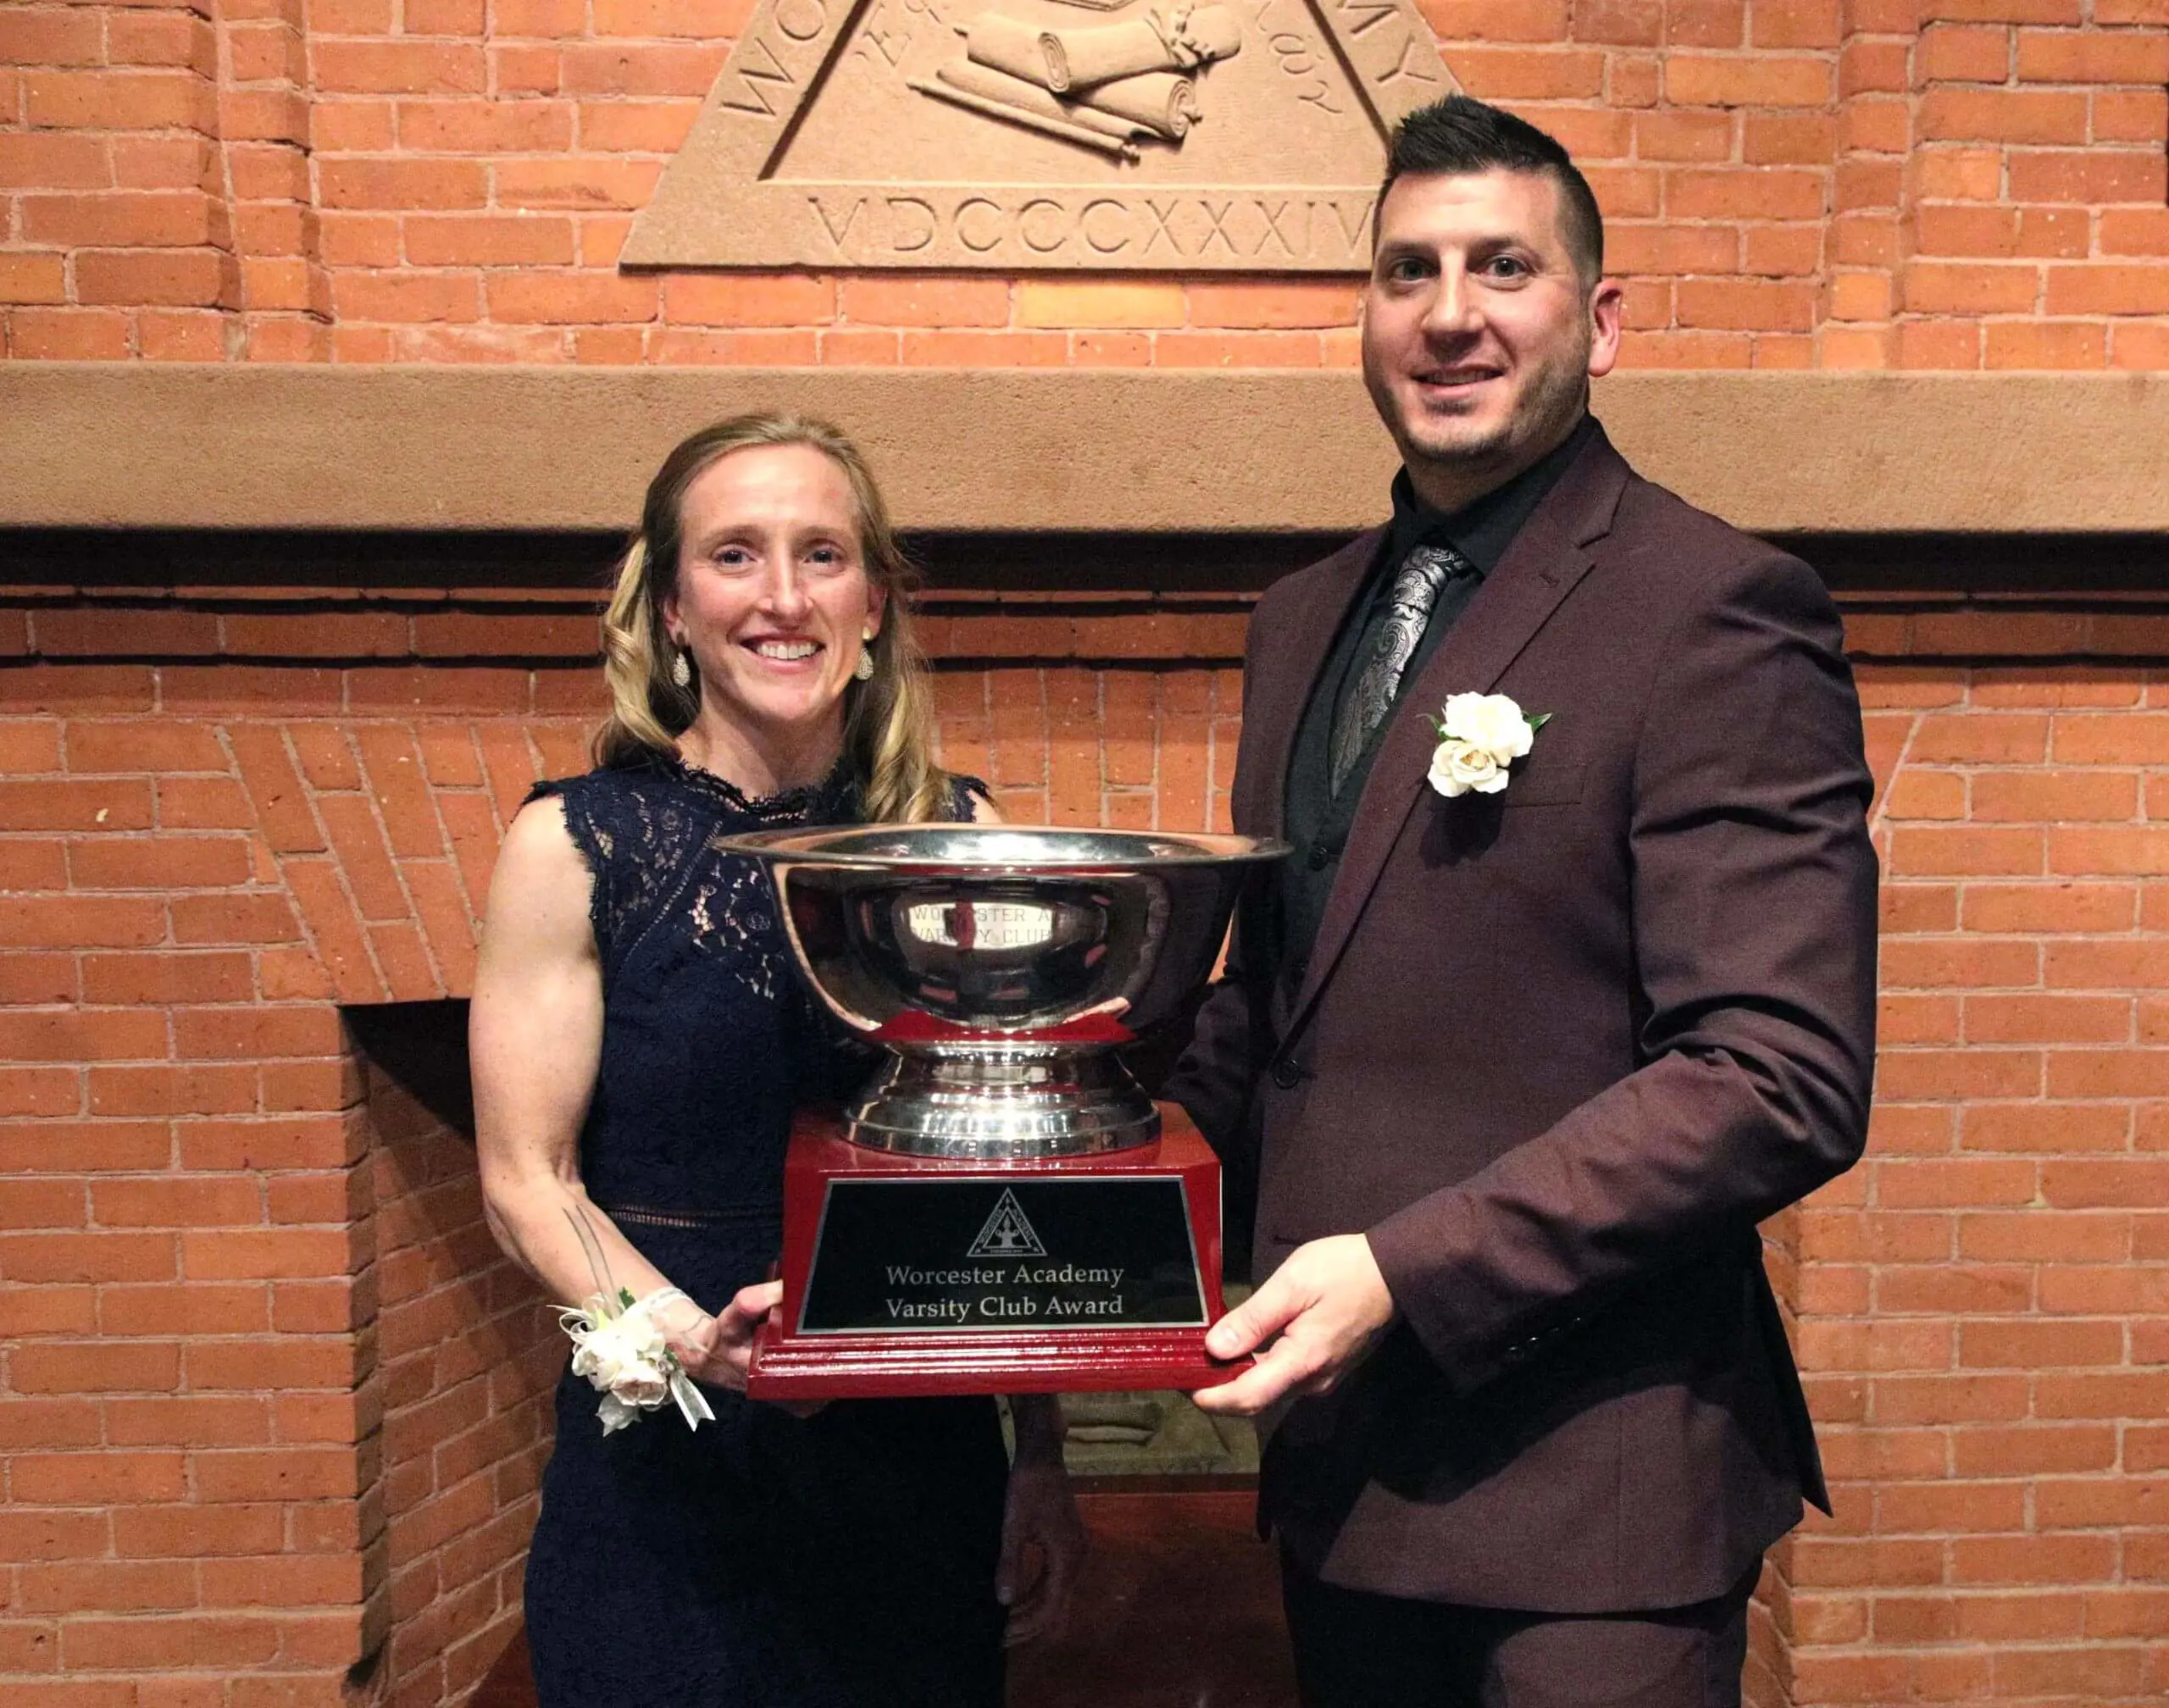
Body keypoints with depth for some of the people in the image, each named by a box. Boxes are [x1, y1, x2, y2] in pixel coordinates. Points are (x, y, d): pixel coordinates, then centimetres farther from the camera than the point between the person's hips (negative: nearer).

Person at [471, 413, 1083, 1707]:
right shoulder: (578, 847, -8)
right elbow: (529, 1184, -6)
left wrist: (1043, 1458, 2)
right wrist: (697, 1337, -23)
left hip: (919, 1461, 2)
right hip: (665, 1466, -2)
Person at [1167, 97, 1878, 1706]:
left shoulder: (1718, 609, -13)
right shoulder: (1305, 618, 9)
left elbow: (1783, 1077, -19)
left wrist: (1407, 1270, -22)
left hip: (1586, 1476, -6)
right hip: (1338, 1449, 7)